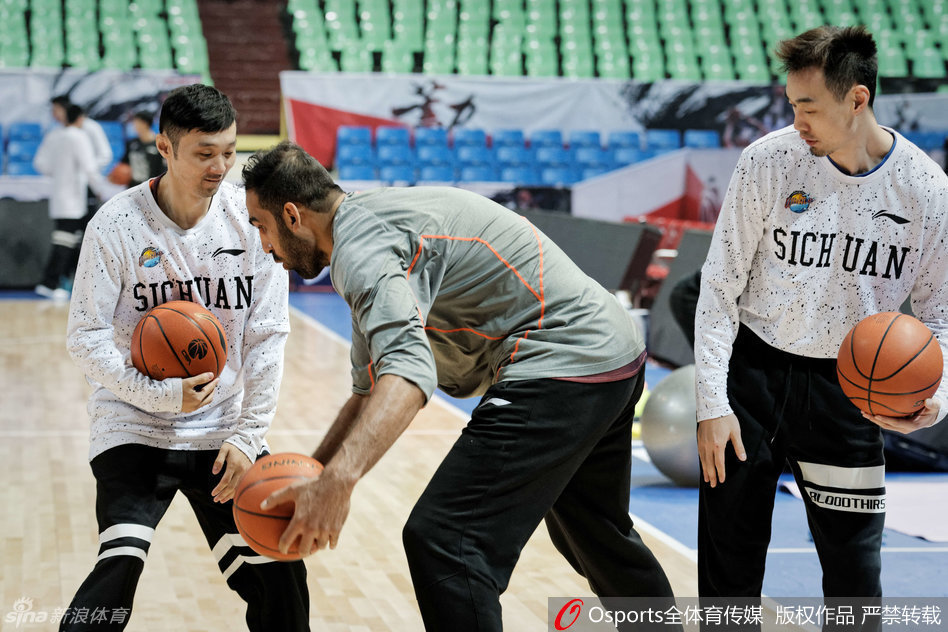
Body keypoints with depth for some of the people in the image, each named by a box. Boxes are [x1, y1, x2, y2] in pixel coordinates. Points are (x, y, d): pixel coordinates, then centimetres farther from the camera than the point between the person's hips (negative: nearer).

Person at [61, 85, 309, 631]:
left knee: (279, 574, 0)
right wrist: (161, 394, -20)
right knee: (119, 569, -21)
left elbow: (267, 337, -3)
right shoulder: (117, 226, -13)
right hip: (136, 428, -2)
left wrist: (248, 436, -9)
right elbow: (87, 338, -9)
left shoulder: (252, 219, -6)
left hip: (224, 430, 3)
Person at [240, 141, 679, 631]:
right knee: (596, 536, 29)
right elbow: (371, 391, 23)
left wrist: (339, 479, -47)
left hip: (566, 363, -11)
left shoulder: (361, 245, -15)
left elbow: (407, 370, -36)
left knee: (441, 540, -16)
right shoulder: (373, 220, 18)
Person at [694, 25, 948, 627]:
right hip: (754, 373, 0)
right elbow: (721, 285, -5)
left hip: (848, 389, 1)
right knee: (729, 565, 5)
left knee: (855, 572, 4)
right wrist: (712, 402, -11)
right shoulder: (769, 160, -12)